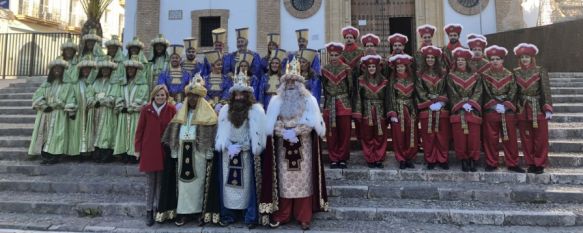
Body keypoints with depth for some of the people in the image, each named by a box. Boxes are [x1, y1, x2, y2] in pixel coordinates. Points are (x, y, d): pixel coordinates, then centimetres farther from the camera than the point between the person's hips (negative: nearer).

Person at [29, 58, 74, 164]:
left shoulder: (66, 85, 2)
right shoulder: (46, 84, 13)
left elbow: (70, 100, -5)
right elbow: (37, 96, 6)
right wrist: (44, 106, -8)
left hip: (59, 115, -4)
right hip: (45, 113, 4)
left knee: (56, 134, -7)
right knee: (44, 134, 1)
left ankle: (55, 156, -4)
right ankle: (45, 156, 4)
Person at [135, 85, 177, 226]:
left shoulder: (172, 110, -1)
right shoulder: (146, 110, -1)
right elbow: (139, 130, 2)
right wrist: (137, 148, 1)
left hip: (165, 150, 0)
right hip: (149, 150, 0)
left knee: (161, 181, 8)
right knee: (150, 181, 6)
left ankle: (159, 209, 20)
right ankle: (149, 211, 14)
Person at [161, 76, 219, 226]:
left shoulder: (207, 113, -4)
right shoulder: (182, 112, 14)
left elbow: (211, 135, -9)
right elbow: (175, 132, 13)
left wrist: (209, 154, -14)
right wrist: (175, 152, 7)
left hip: (199, 152, -5)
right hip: (183, 152, 5)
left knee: (199, 181, -1)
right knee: (184, 181, 6)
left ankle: (203, 211, 8)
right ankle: (185, 212, 12)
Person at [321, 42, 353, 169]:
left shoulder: (346, 69, 1)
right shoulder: (324, 69, 5)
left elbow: (350, 87, 5)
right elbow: (323, 87, 9)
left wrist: (349, 103, 4)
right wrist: (325, 103, 6)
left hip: (344, 104, -1)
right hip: (329, 105, 1)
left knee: (344, 133, 2)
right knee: (331, 134, 3)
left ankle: (343, 158, 13)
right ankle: (333, 159, 12)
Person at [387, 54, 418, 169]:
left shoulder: (412, 78, 6)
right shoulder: (393, 79, 1)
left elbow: (415, 95, 7)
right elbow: (390, 96, -4)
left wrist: (416, 111, 0)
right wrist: (392, 113, -13)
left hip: (411, 110, 2)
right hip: (398, 109, -2)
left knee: (411, 136, 3)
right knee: (399, 136, 0)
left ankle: (410, 159, 14)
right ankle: (401, 160, 10)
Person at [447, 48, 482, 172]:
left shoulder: (475, 75, 12)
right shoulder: (451, 76, 9)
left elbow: (478, 92, 3)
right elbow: (452, 94, 1)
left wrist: (470, 103, -11)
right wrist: (462, 104, -10)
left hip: (473, 110, 1)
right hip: (458, 110, -1)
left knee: (473, 137, -3)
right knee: (460, 137, -4)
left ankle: (473, 161, 5)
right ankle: (463, 161, 6)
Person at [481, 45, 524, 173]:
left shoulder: (509, 75, 7)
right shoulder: (485, 75, 4)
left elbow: (512, 93, 1)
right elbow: (486, 93, -3)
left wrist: (505, 105, -12)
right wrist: (495, 105, -13)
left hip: (508, 111, 1)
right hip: (490, 110, -1)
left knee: (510, 138, 4)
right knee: (490, 138, 3)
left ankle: (512, 164, 14)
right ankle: (491, 163, 14)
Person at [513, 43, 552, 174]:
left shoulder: (541, 71, -1)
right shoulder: (516, 72, 5)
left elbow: (546, 91, -4)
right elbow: (514, 92, 6)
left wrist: (548, 109, -11)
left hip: (539, 110, -2)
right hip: (522, 110, 2)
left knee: (540, 139, 3)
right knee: (526, 139, 7)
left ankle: (540, 164, 15)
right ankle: (531, 163, 19)